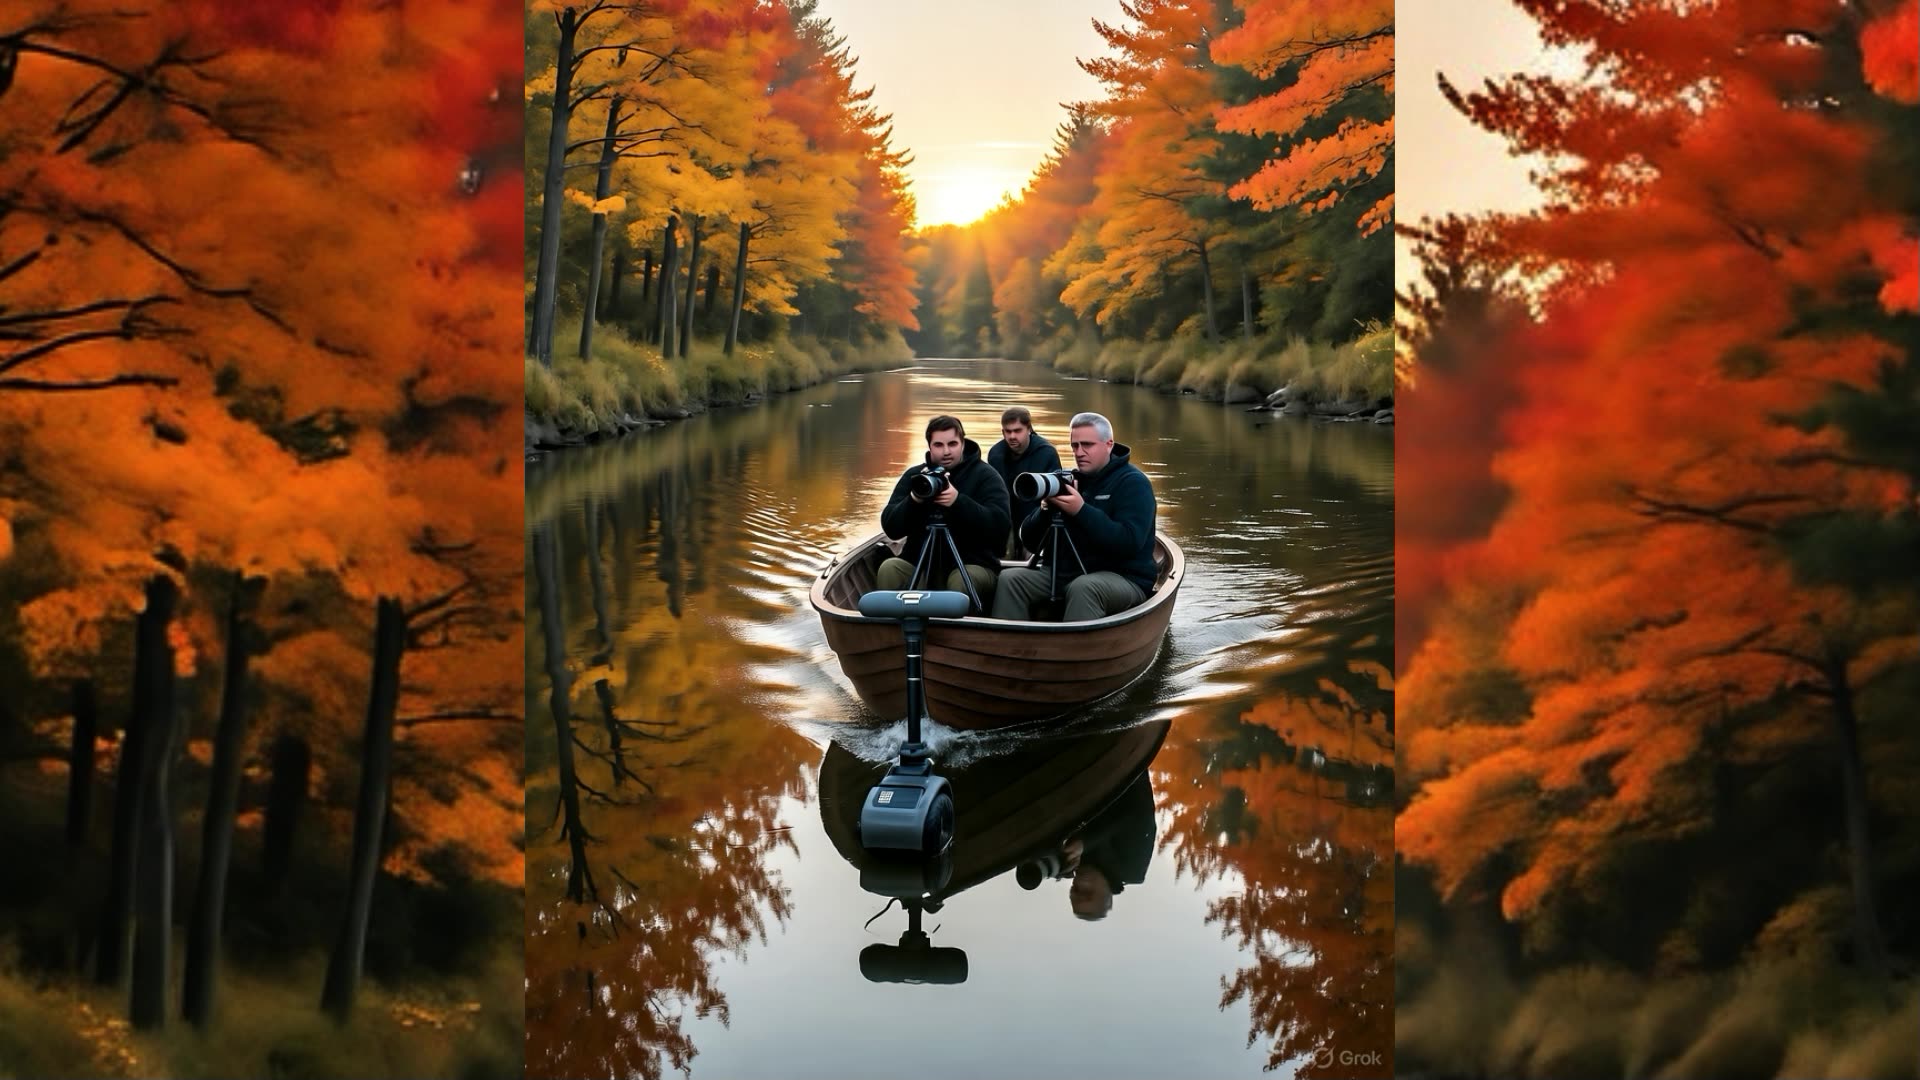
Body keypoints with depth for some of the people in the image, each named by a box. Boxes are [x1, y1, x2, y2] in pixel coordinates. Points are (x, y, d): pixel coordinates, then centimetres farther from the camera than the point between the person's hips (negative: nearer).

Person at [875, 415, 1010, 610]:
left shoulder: (985, 475, -2)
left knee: (961, 580, -35)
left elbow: (1000, 526, -17)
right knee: (889, 569, -25)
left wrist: (958, 501, -29)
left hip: (973, 565, -3)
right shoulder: (913, 475, 7)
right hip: (921, 564, 3)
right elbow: (891, 529, -2)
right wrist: (914, 499, -20)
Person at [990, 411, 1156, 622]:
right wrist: (1046, 508, -10)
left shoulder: (1132, 483, -5)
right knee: (1011, 579, -16)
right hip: (1063, 573, 6)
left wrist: (1081, 511, -25)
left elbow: (1129, 542, -22)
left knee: (1083, 587, -37)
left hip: (1123, 578, -6)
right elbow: (1030, 542, 10)